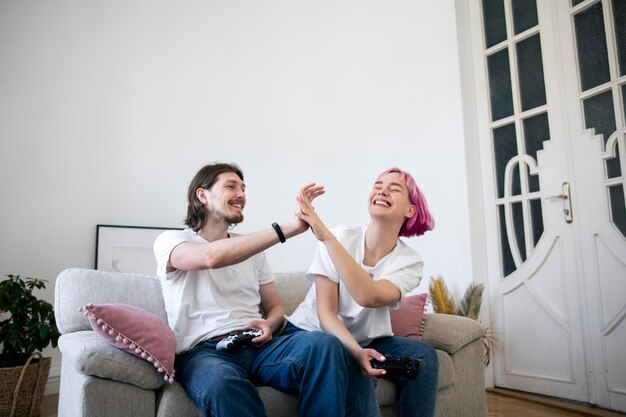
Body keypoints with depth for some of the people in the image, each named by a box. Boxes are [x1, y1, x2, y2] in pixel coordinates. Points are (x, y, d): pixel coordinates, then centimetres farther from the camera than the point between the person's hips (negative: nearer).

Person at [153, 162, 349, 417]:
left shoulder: (252, 250, 22)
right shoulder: (170, 241, 4)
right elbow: (211, 257, -20)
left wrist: (268, 325, -4)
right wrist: (289, 228, -22)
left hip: (256, 345, 4)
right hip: (203, 351, -4)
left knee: (325, 345, -28)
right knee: (220, 384, -41)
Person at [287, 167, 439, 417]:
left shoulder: (410, 262, -9)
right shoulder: (340, 238, -14)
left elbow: (368, 297, -31)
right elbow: (325, 312, -16)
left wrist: (325, 235, -38)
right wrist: (356, 351, -34)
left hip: (366, 340, 3)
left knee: (422, 356, -22)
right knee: (353, 367, -33)